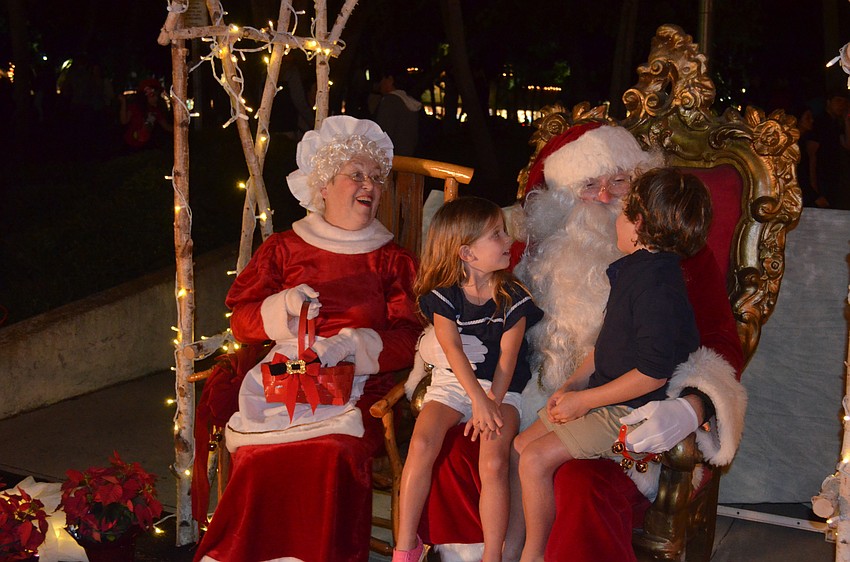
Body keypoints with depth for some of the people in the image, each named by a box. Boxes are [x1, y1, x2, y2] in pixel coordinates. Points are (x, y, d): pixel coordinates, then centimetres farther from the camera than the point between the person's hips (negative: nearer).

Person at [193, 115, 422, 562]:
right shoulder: (283, 249, 17)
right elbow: (241, 320, 13)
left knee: (332, 453, -32)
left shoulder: (392, 260, 15)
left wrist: (351, 343, -13)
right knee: (261, 456, -27)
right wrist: (283, 307, -8)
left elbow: (408, 338, 4)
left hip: (359, 381, -1)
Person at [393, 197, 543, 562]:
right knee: (422, 443, -22)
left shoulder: (512, 297, -4)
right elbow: (453, 349, -15)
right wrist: (478, 400, -27)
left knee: (494, 461, -24)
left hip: (501, 386, -1)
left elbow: (507, 357, -9)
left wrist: (493, 402, -22)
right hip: (453, 381, 1)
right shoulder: (443, 296, -4)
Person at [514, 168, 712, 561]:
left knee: (536, 459, -16)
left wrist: (584, 400, -18)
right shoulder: (634, 267, 8)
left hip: (629, 411, -10)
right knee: (520, 445, 7)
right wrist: (573, 384, 7)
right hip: (603, 392, 10)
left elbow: (653, 373, -26)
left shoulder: (657, 286, -25)